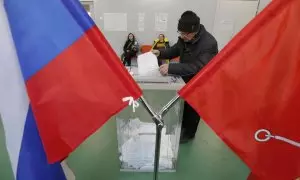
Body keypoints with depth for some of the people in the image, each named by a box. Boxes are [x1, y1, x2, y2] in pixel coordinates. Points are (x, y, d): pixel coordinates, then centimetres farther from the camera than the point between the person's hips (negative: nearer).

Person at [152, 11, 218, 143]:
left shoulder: (209, 43, -33)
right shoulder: (184, 37, -11)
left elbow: (197, 67, -39)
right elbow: (176, 50, 6)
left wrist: (171, 68, -46)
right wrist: (160, 53, -12)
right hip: (185, 78, 7)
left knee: (193, 108, 11)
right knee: (183, 103, 23)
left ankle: (189, 133, 35)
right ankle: (182, 125, 48)